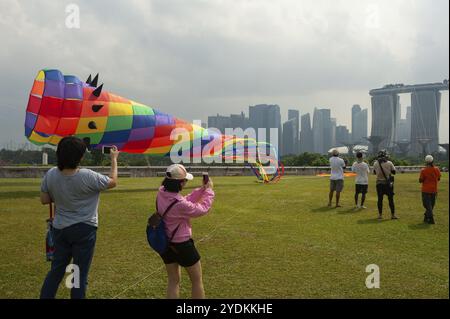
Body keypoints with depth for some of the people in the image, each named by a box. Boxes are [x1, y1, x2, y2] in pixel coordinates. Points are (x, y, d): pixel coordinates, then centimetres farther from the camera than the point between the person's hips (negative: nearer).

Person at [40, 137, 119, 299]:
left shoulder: (50, 174, -9)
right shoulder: (88, 177, -22)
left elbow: (44, 200, 2)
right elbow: (113, 182, -5)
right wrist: (114, 159, 6)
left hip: (60, 229, 5)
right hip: (84, 230, -5)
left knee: (56, 270, 19)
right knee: (80, 274, 6)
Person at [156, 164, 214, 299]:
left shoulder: (161, 193, -9)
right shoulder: (180, 204, -32)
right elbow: (203, 209, -15)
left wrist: (201, 189, 0)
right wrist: (209, 190, -3)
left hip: (165, 243, 7)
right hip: (182, 245, -7)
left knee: (173, 281, 20)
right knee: (197, 281, 15)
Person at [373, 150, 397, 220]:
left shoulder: (375, 163, -5)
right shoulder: (389, 163, -9)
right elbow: (394, 172, 2)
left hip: (379, 183, 1)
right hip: (388, 183, -1)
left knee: (380, 199, 8)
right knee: (390, 199, 6)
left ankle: (380, 214, 10)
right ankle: (393, 214, 10)